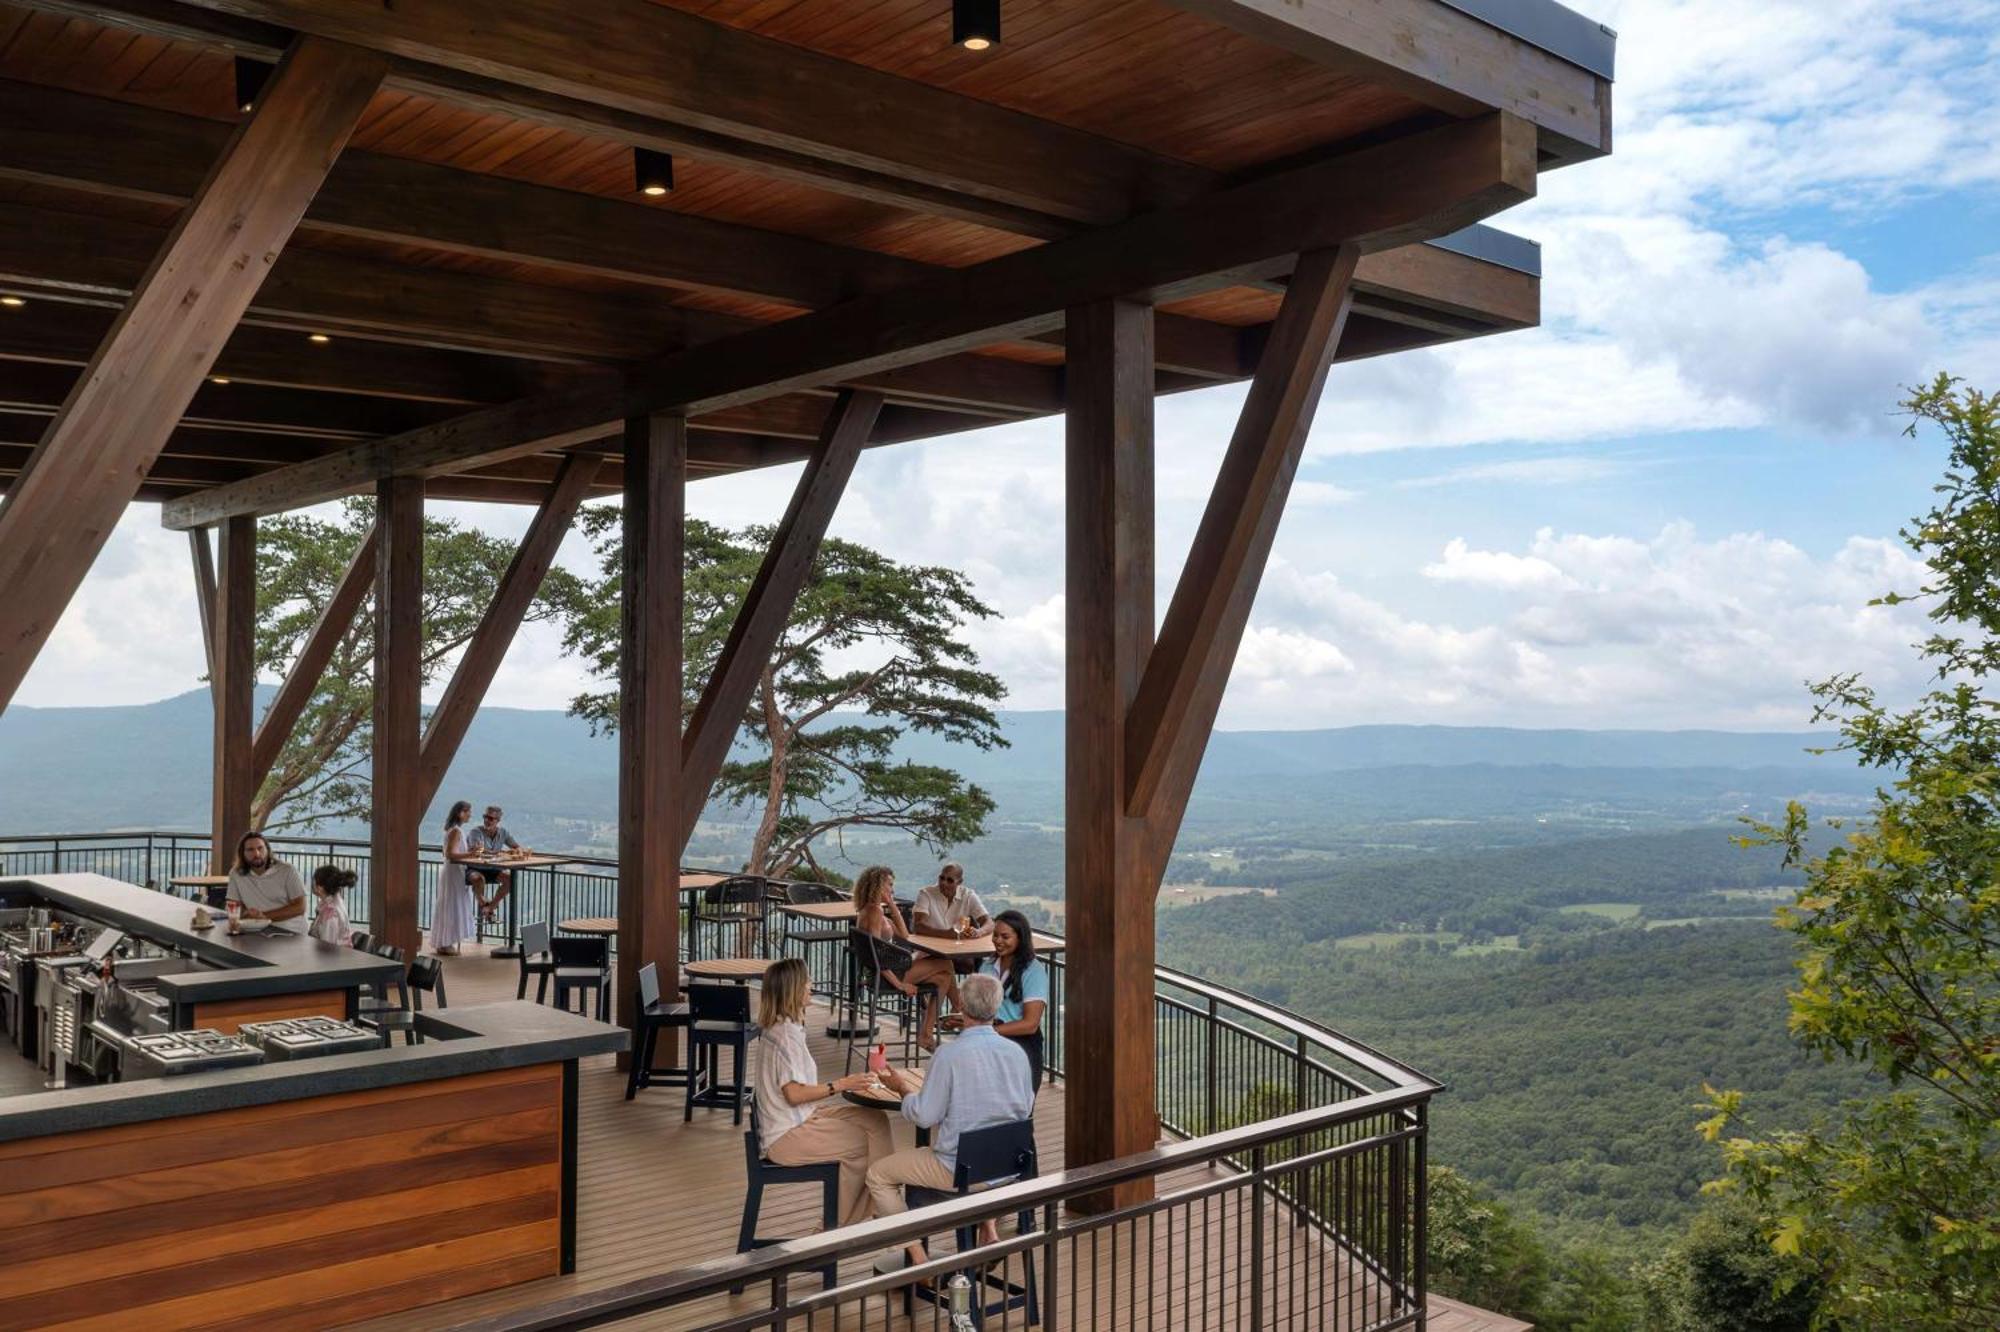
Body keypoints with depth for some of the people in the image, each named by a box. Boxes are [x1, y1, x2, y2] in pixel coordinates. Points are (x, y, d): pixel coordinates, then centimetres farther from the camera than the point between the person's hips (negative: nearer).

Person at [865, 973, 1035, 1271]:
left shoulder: (950, 1055, -21)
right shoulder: (1016, 1053, -4)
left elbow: (924, 1116, -16)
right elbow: (1026, 1110, 9)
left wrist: (902, 1088, 4)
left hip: (960, 1169, -6)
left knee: (878, 1174, 12)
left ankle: (917, 1256, 10)